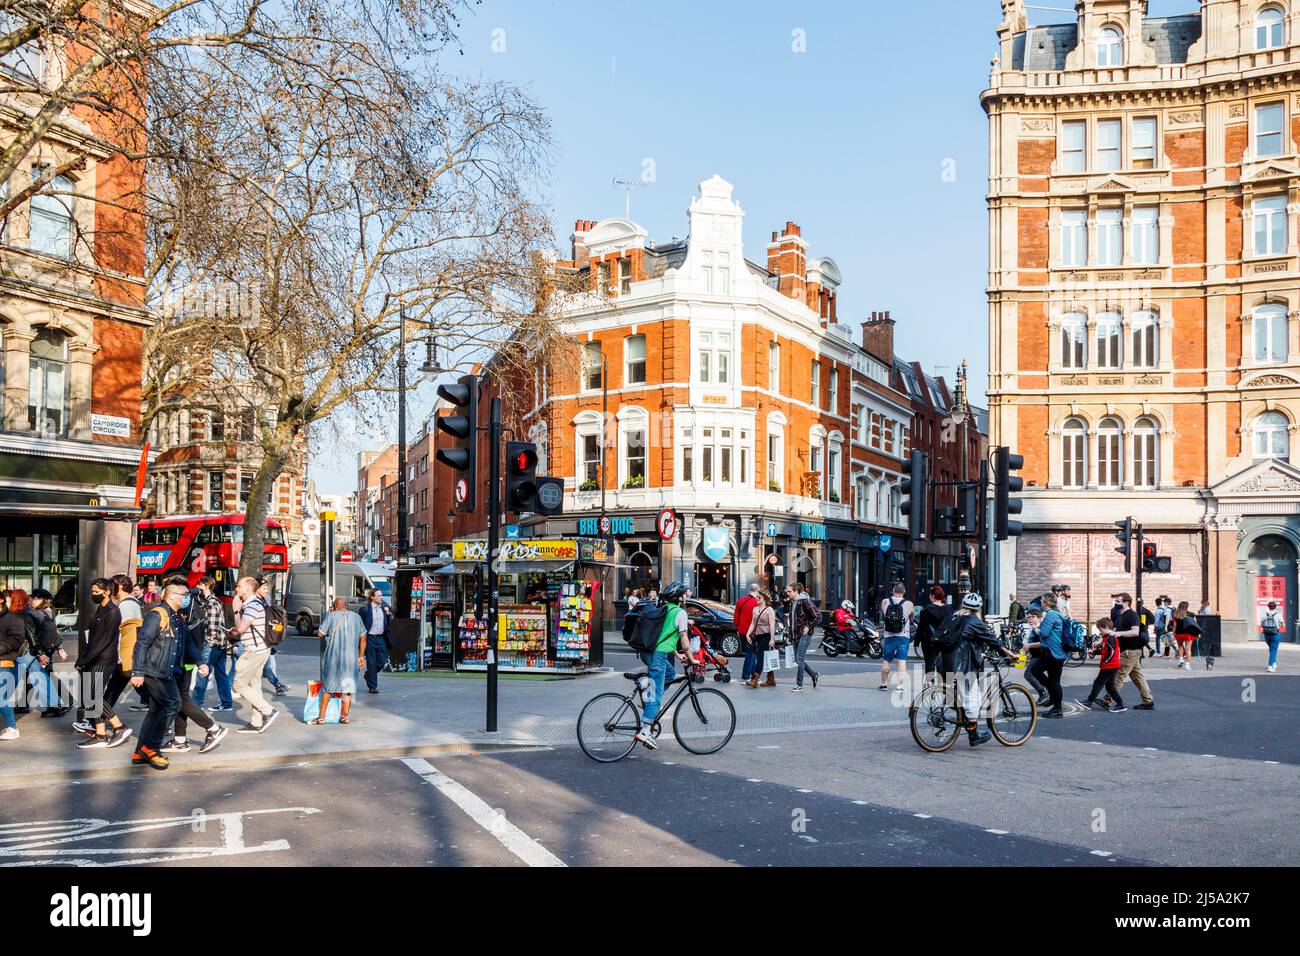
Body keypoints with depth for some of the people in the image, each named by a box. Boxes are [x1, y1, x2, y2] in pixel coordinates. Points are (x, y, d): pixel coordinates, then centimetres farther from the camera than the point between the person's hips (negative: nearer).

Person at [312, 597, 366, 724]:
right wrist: (361, 656, 15)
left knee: (327, 686, 8)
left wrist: (316, 632, 17)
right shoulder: (356, 616, 7)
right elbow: (363, 638, 9)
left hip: (333, 657, -2)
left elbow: (320, 634, -4)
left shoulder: (331, 616, -3)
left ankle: (321, 716, 9)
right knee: (348, 686, 9)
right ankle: (344, 716, 10)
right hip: (351, 657, 2)